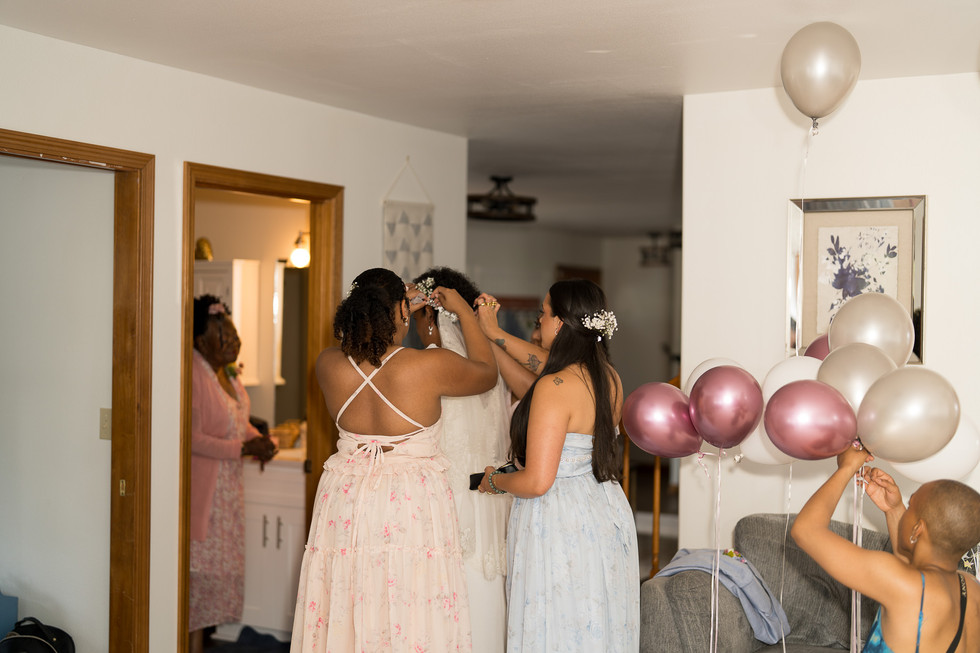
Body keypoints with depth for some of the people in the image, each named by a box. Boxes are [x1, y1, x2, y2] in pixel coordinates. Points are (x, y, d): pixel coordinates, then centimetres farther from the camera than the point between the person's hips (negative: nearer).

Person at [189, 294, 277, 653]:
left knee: (220, 568, 14)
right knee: (198, 566, -5)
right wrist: (243, 448, -21)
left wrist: (258, 438, 2)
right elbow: (192, 438, -23)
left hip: (228, 488, 9)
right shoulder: (194, 375, -19)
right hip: (202, 490, -9)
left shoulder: (227, 372, 9)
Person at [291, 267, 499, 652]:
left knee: (344, 618, 12)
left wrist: (396, 311, 24)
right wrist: (464, 312, 16)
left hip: (345, 501, 4)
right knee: (413, 620, 5)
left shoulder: (328, 365, -4)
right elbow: (487, 373, 6)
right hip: (413, 503, -4)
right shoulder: (432, 366, -14)